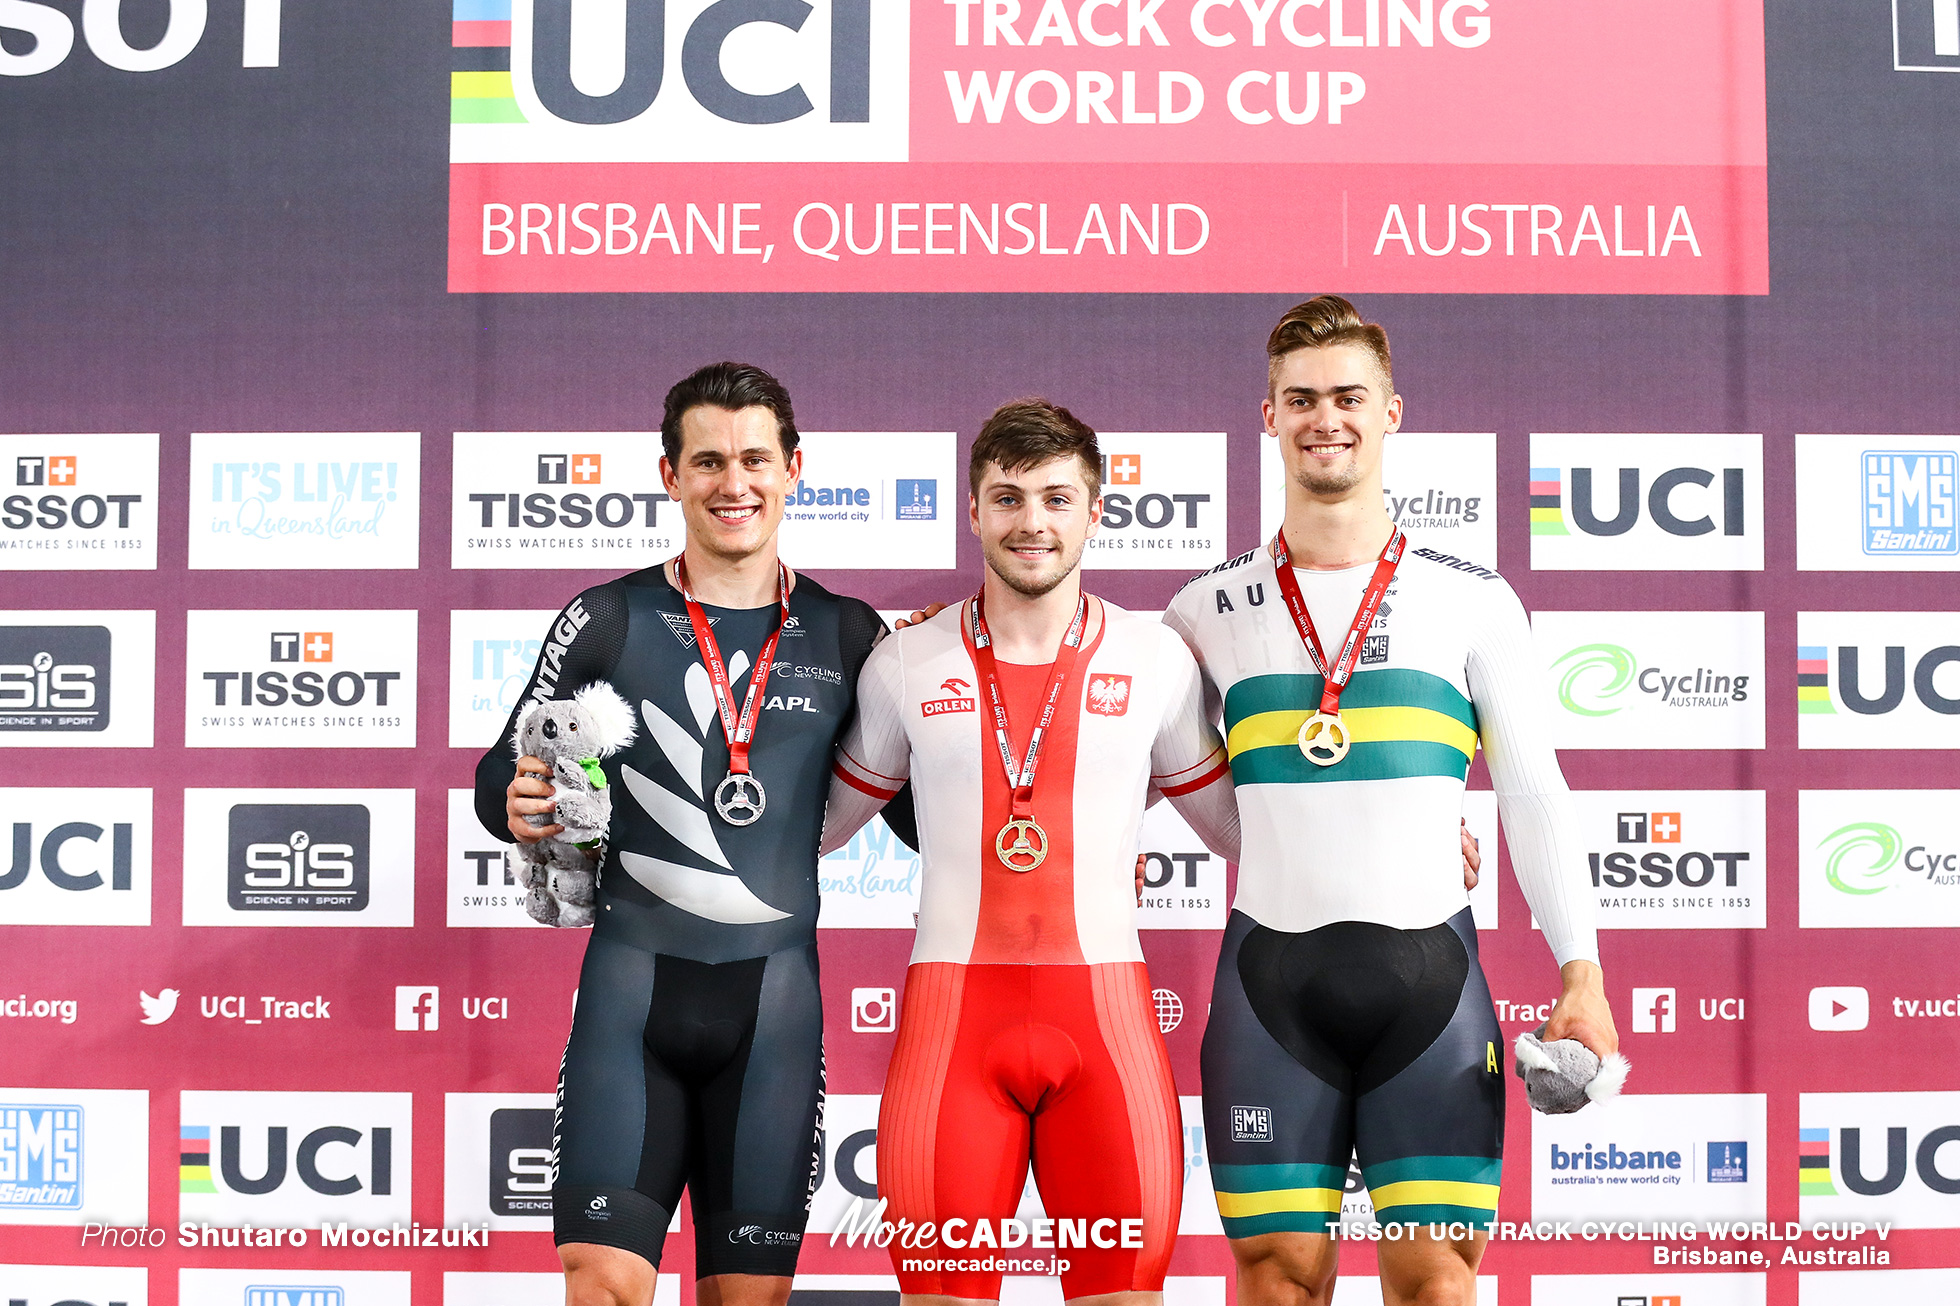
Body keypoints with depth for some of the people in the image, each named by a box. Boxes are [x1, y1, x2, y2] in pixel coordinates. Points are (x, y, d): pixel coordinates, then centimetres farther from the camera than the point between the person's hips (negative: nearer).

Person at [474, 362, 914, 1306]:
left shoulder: (848, 637, 6)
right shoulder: (607, 622, 4)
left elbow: (921, 813, 11)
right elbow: (503, 774, 9)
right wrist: (518, 807, -13)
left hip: (774, 994, 1)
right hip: (633, 983, -1)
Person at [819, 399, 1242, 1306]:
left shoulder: (1157, 661, 8)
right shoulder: (905, 665, 8)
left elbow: (1237, 824, 19)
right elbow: (818, 823, 20)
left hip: (1105, 1013, 0)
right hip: (952, 1011, 0)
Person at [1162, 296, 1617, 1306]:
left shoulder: (1474, 601, 6)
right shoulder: (1209, 610, 7)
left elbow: (1533, 794, 6)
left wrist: (1580, 974, 1)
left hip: (1430, 971, 0)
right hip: (1270, 975, 1)